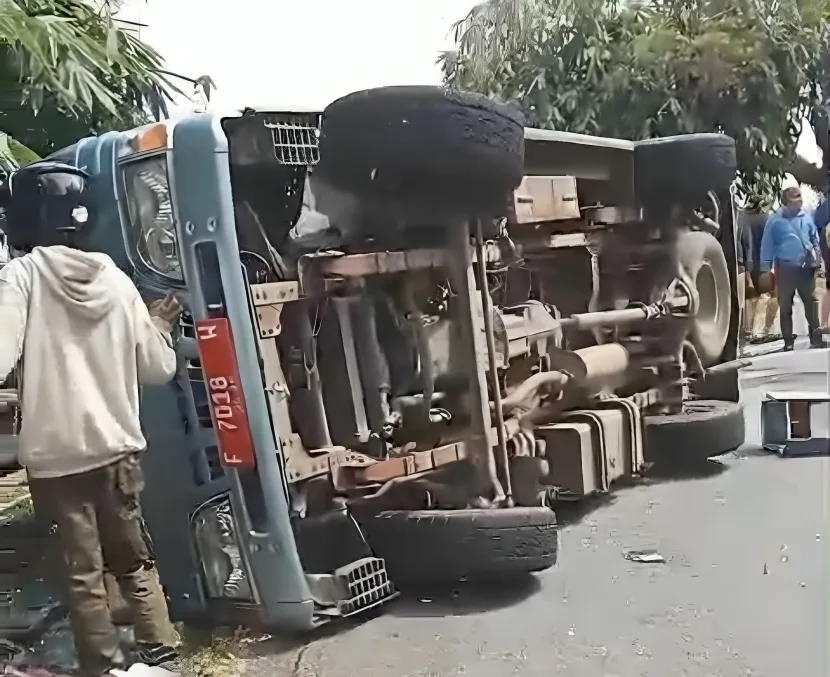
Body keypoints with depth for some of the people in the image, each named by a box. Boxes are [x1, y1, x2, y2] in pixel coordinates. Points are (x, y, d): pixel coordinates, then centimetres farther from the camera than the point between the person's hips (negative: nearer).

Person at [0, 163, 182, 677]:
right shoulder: (117, 281, 3)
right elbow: (158, 369, 7)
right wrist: (160, 326, 23)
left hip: (56, 455, -3)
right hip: (118, 447, 4)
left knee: (83, 574, 8)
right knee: (137, 563, 17)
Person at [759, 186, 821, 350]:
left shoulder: (806, 216, 4)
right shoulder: (775, 220, -4)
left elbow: (815, 238, 13)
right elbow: (767, 245, -3)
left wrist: (817, 258, 8)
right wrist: (766, 270, -6)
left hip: (806, 267, 2)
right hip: (785, 268, -2)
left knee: (810, 303, 8)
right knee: (785, 306, 4)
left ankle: (815, 336, 17)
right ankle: (788, 340, 11)